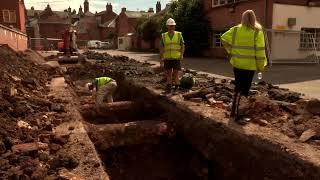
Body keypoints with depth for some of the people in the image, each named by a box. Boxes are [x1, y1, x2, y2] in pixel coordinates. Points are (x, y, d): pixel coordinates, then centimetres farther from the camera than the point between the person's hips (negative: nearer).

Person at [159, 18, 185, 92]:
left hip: (176, 57, -1)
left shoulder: (179, 35, 3)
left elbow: (182, 46, 2)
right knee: (168, 72, 6)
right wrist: (161, 57, -2)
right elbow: (161, 47, 6)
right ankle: (169, 85, 14)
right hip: (167, 58, 1)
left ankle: (176, 85, 9)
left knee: (176, 72, 0)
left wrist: (182, 55, -10)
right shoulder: (164, 36, 6)